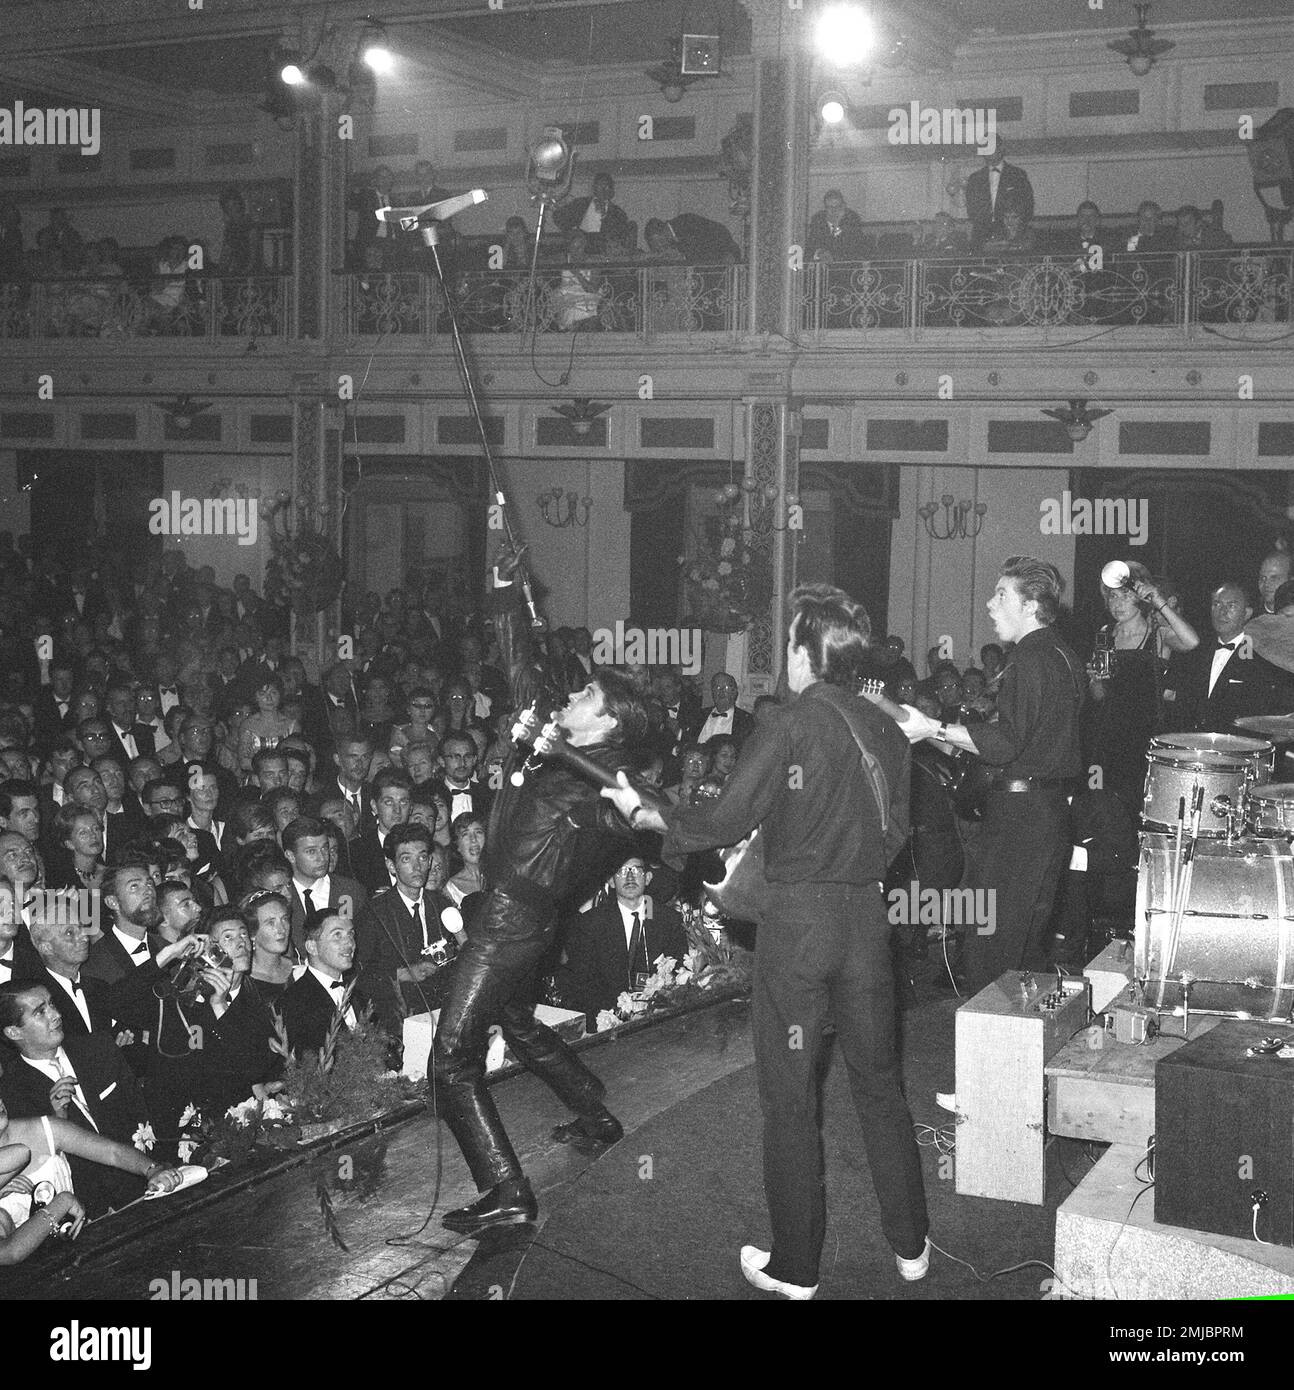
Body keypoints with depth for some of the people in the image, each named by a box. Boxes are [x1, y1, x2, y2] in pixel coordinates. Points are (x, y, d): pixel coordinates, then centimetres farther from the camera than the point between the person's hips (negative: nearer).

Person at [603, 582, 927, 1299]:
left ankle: (795, 1266, 13)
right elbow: (895, 832, 11)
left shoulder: (786, 725, -13)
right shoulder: (885, 729, 4)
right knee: (878, 1081, 16)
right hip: (866, 915, 5)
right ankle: (910, 1245, 24)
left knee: (789, 1093, 5)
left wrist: (643, 815, 0)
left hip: (796, 916, -5)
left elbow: (725, 820, -14)